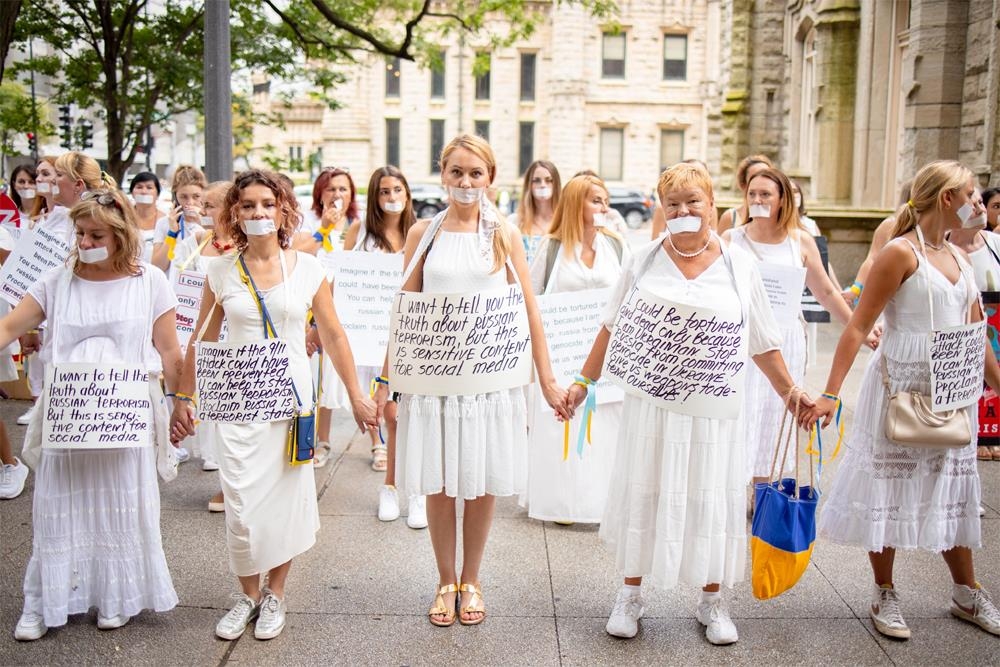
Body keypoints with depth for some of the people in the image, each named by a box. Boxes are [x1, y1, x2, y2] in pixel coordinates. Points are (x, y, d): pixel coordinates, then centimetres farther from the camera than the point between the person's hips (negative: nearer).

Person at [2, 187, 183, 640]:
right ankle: (43, 604, 21)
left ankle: (117, 598, 25)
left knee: (121, 508, 8)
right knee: (59, 508, 7)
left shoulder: (149, 282, -1)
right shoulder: (57, 282, 3)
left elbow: (169, 353, 0)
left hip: (127, 419, -1)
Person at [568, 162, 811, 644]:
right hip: (651, 404, 0)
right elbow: (612, 329, 8)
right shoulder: (644, 261, 2)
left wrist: (789, 391, 4)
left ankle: (712, 601, 27)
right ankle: (630, 595, 25)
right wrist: (583, 383, 4)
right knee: (643, 494, 8)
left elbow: (762, 343, 9)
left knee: (713, 499, 8)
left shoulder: (738, 265, 3)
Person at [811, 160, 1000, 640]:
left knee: (951, 490, 16)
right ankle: (884, 596, 19)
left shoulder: (959, 257, 10)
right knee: (890, 486, 4)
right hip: (901, 385, -7)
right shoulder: (900, 252, -12)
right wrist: (831, 394, -22)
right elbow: (859, 326, -16)